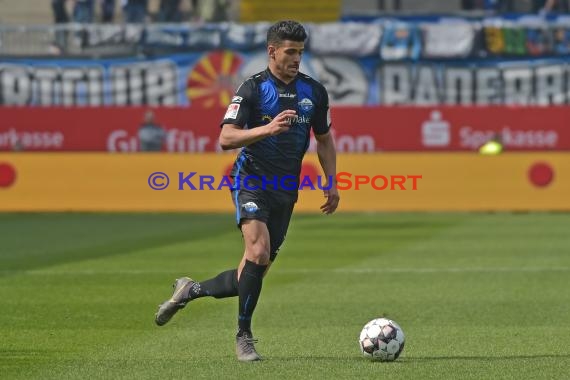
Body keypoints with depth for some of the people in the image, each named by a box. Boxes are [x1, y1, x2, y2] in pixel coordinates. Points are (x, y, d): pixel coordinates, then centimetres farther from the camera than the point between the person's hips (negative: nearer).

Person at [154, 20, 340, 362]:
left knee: (255, 271, 5)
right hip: (252, 180, -5)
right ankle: (244, 336, -12)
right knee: (259, 251, -25)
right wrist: (266, 129, -29)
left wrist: (332, 183, 10)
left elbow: (325, 140, 20)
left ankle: (191, 290, 29)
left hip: (286, 190, 5)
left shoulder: (314, 91, 8)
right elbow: (226, 138, -15)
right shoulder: (253, 88, -7)